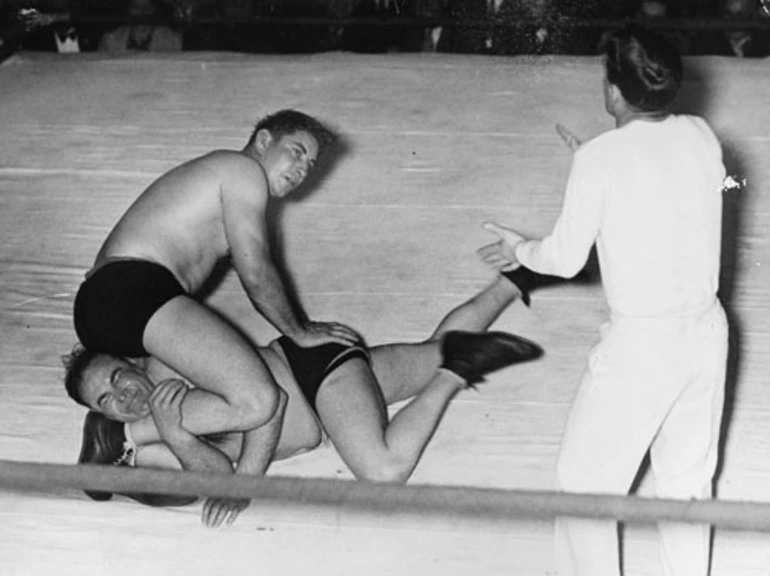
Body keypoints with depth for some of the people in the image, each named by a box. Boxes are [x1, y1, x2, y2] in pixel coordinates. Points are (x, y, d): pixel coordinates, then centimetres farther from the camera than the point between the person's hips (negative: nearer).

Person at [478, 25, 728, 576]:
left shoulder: (600, 158, -16)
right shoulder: (701, 136, -1)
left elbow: (567, 258, -6)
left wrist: (522, 250, 13)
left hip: (640, 343, -6)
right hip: (706, 329, 6)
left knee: (586, 483, 11)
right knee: (688, 480, 20)